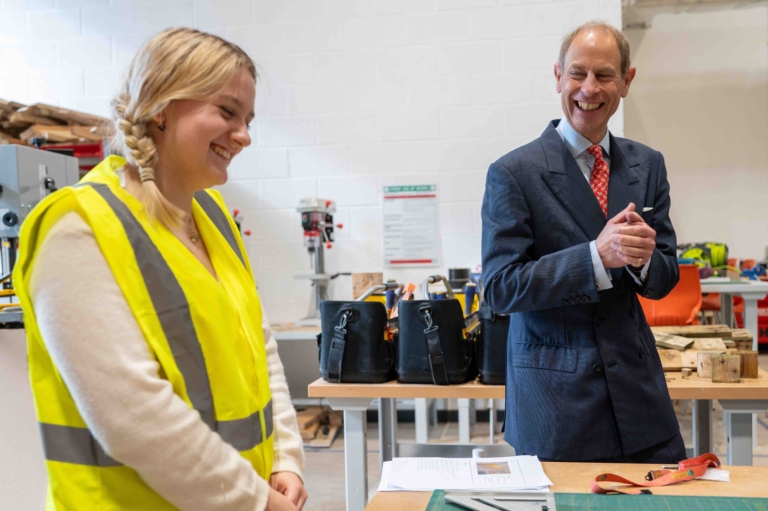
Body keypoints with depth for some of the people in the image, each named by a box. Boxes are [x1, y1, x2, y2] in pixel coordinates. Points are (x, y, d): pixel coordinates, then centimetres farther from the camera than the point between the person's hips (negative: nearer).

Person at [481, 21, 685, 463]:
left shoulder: (648, 165, 6)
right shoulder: (513, 173, -9)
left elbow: (665, 280, 9)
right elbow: (501, 287, -13)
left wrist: (642, 256, -15)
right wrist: (597, 255, -24)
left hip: (638, 390, 5)